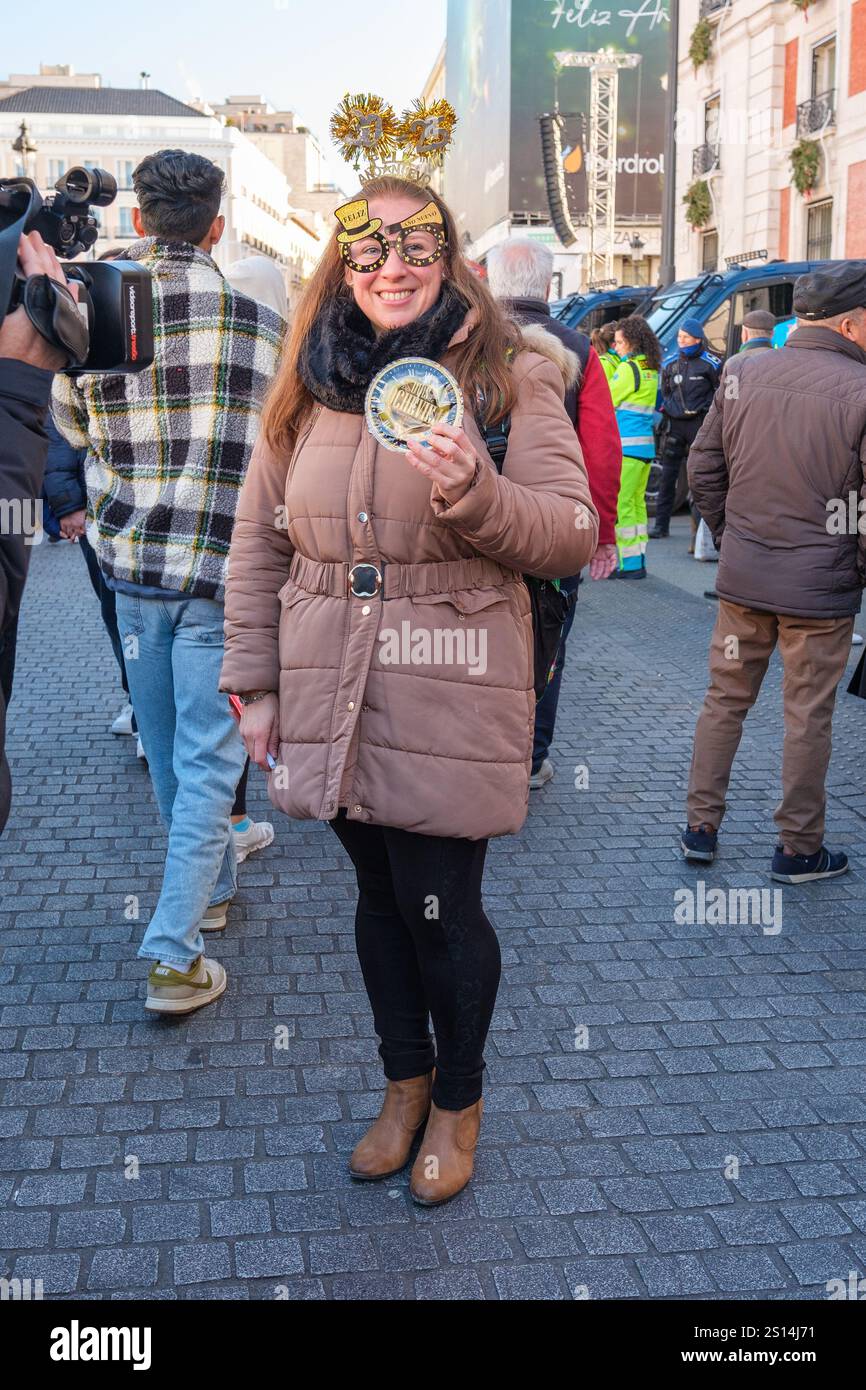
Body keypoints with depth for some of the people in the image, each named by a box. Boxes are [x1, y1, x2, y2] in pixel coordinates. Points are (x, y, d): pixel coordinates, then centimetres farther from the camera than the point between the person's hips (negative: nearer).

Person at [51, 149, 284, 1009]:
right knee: (207, 760, 2)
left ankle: (209, 886, 37)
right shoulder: (258, 323, -9)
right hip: (224, 569, -3)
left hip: (132, 561, 3)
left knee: (167, 752, 18)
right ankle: (173, 955, 0)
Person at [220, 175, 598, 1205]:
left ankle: (458, 1099, 30)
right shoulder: (307, 385, 8)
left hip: (449, 703, -3)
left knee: (442, 908, 3)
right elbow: (259, 542, 12)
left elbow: (574, 534, -8)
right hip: (332, 695, 4)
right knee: (379, 896, 15)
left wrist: (474, 493, -27)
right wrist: (255, 683, 7)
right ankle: (405, 1079, 38)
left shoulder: (509, 376, -3)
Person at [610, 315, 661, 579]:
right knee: (637, 503, 13)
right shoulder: (651, 369, 13)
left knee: (621, 504, -5)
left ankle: (630, 564, -5)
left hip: (627, 445, -9)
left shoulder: (628, 368, -11)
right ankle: (639, 561, 17)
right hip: (646, 444, 9)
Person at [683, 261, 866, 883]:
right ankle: (799, 848, 20)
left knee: (725, 701, 16)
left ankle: (702, 827, 25)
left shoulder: (743, 372, -1)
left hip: (742, 578, 4)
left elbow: (704, 467, 5)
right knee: (808, 716, 8)